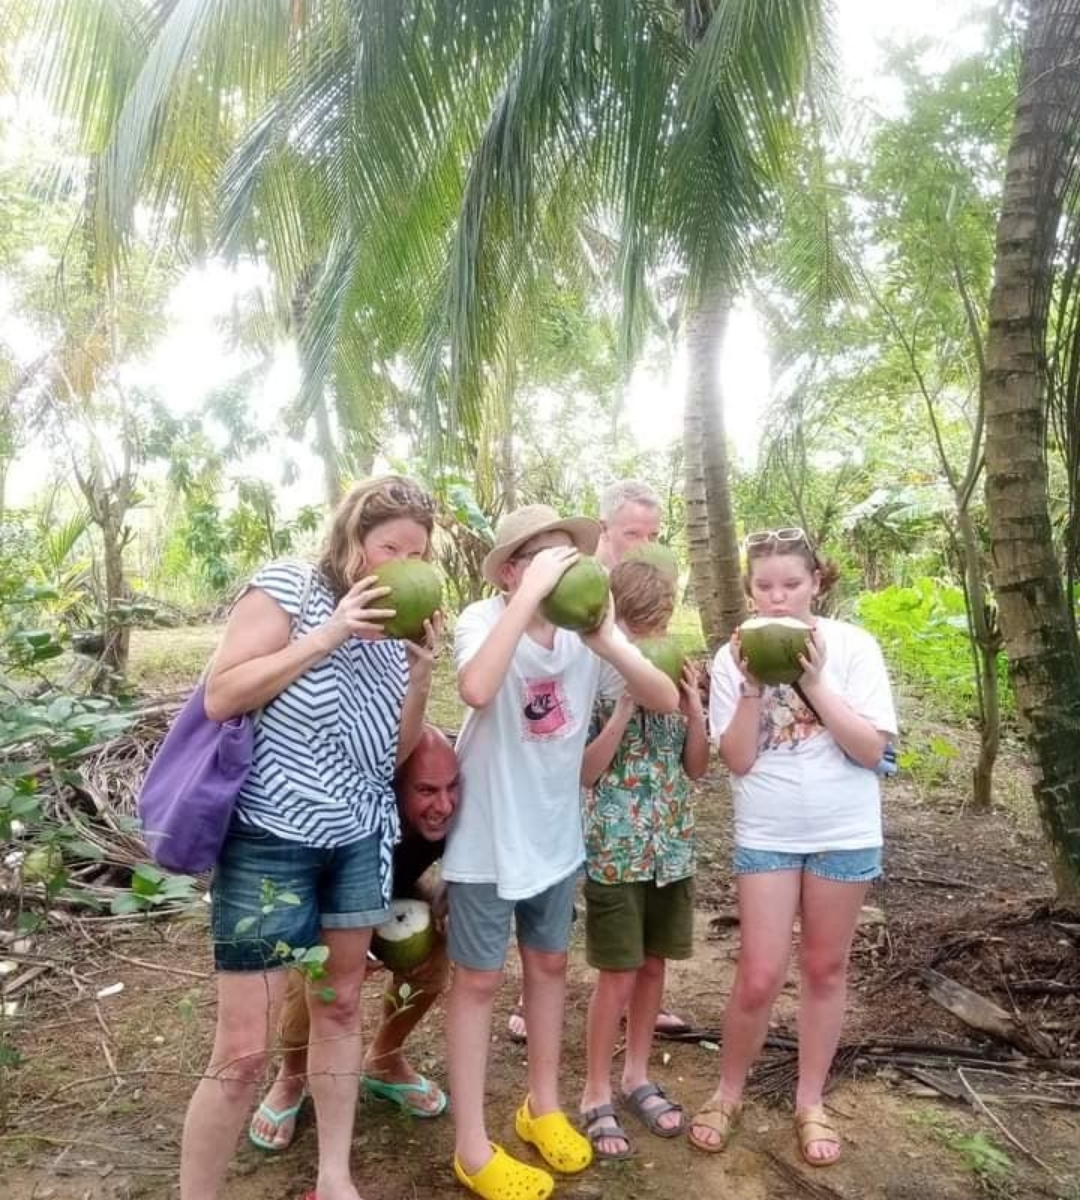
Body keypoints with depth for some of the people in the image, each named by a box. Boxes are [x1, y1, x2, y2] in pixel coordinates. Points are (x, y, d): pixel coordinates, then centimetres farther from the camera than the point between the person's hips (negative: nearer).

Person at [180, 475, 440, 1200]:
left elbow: (396, 751, 6)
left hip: (359, 840, 6)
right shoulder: (287, 588, -10)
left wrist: (421, 668, -9)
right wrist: (329, 634, -22)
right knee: (244, 1049, -2)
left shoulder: (393, 627, 5)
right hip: (269, 840, -6)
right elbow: (221, 698, -17)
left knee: (341, 1004, 17)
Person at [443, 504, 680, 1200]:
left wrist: (605, 639, -30)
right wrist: (531, 593, -40)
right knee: (480, 980, 8)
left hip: (555, 832, 5)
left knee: (549, 964, 20)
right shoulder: (484, 619, -20)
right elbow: (477, 689, -42)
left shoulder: (588, 632, -8)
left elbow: (666, 701, -14)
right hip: (486, 837, -5)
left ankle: (543, 1107, 41)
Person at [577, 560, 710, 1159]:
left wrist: (692, 703, -9)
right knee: (619, 973, 4)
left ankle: (637, 1076, 34)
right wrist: (624, 708, -22)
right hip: (615, 850, -5)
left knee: (654, 964, 16)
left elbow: (697, 766, 5)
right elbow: (583, 773, -14)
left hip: (672, 846, 5)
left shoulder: (674, 679, 4)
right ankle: (596, 1096, 21)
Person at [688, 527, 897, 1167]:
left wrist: (813, 681, -21)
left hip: (844, 832, 1)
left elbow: (871, 750, -13)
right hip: (766, 834, 0)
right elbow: (738, 760, -9)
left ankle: (811, 1102, 32)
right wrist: (753, 687, -22)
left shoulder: (853, 646, -8)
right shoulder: (734, 657, -6)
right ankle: (728, 1094, 24)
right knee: (760, 977, 0)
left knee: (825, 968, 13)